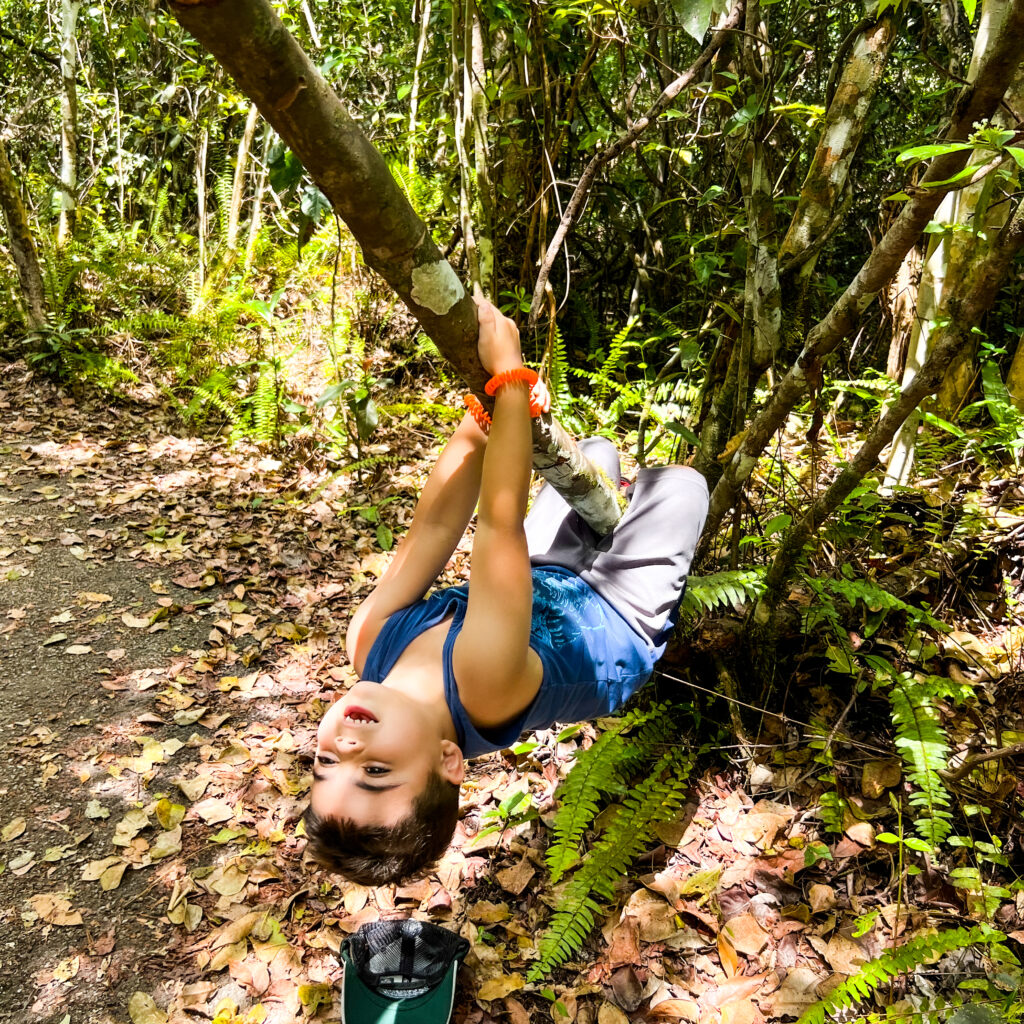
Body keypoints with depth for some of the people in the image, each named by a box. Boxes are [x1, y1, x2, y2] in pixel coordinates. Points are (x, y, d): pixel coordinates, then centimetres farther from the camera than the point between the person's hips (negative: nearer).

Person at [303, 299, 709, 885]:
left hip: (538, 585, 5)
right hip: (617, 624, -4)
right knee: (682, 482, 4)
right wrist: (508, 376, -45)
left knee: (597, 452, 20)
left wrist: (483, 406, -33)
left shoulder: (372, 641, -35)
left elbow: (433, 528, -32)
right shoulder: (485, 680, -51)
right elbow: (501, 520, -50)